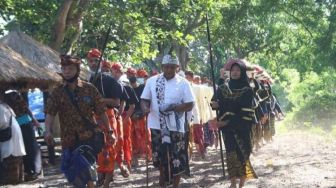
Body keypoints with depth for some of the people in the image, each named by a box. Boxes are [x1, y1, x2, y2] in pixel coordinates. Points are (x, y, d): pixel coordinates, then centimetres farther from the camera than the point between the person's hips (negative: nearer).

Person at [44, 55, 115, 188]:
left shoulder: (89, 89, 0)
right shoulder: (57, 93, 2)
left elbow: (101, 112, 4)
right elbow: (50, 113, -10)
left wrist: (109, 132, 4)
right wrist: (48, 131, -28)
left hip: (89, 136, -3)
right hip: (68, 140, 3)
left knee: (83, 163, -25)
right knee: (70, 171, 9)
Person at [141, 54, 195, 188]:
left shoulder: (183, 83, -3)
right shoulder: (152, 81, 4)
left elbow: (190, 105, -5)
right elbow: (144, 100, 6)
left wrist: (173, 108, -21)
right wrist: (145, 108, -18)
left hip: (175, 127, -2)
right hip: (157, 126, 2)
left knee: (177, 160, 1)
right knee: (160, 158, 15)